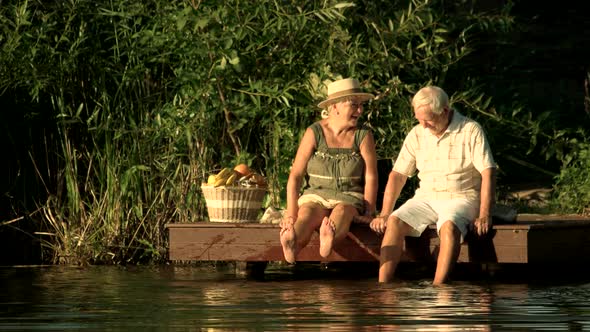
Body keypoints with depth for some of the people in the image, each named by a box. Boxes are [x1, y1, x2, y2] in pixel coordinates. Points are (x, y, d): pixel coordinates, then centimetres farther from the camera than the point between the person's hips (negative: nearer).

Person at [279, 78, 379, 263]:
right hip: (315, 195, 0)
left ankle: (328, 242, -73)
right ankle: (290, 247, -70)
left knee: (341, 212, -37)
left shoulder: (363, 135, 2)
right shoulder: (314, 133, 0)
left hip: (349, 198, 0)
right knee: (307, 216, -35)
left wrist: (368, 212, -11)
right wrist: (291, 214, -9)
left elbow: (371, 177, -2)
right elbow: (295, 175, -2)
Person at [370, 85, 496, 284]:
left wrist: (484, 215, -19)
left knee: (449, 227, -37)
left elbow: (488, 173, -10)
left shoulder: (471, 131, -5)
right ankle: (382, 289, -29)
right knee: (394, 222, -23)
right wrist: (384, 214, -1)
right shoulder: (417, 135, 8)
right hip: (426, 198, 4)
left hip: (460, 198, -4)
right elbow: (398, 175, 9)